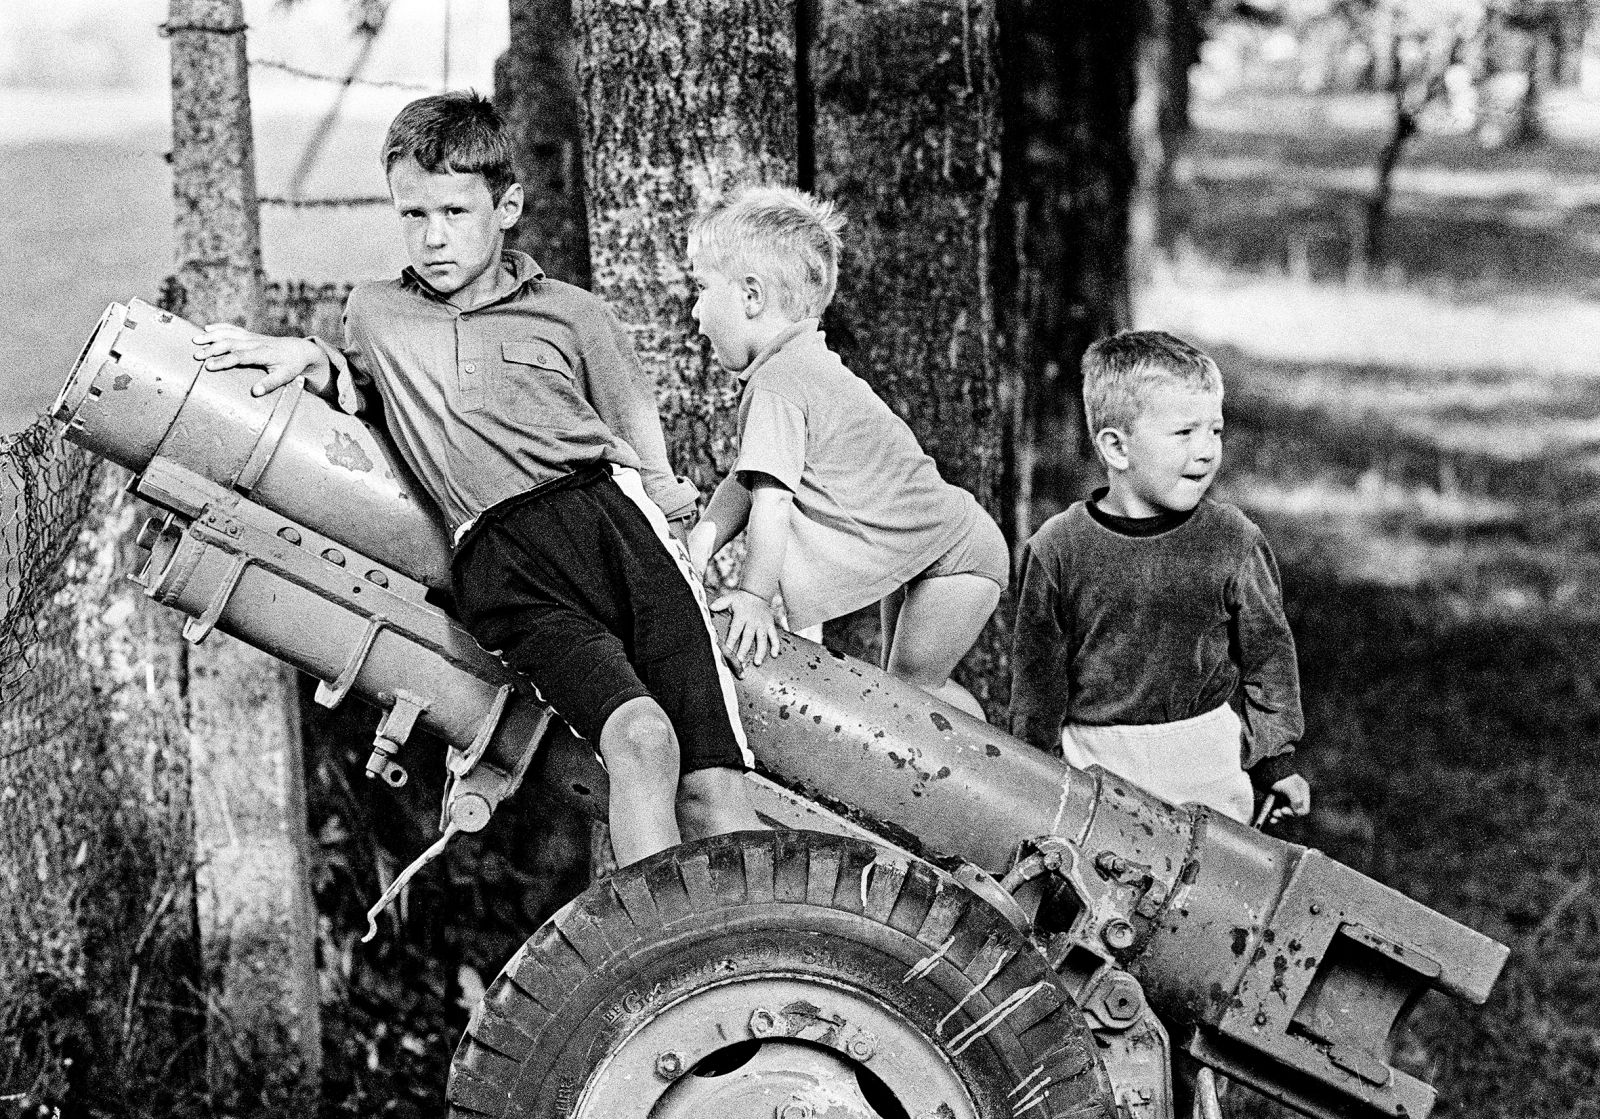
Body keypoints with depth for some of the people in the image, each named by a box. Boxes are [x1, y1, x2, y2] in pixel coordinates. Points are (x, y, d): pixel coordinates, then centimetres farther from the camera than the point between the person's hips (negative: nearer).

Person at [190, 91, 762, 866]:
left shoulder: (569, 312, 19)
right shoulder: (373, 312, 23)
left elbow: (634, 424, 29)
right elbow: (354, 397, 39)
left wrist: (659, 486, 10)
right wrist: (307, 356, 20)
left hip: (609, 514, 1)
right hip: (501, 561, -1)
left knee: (712, 788, -14)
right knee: (640, 739, -29)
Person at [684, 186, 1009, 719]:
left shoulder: (776, 387, -26)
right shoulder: (801, 365, 6)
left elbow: (772, 499, -31)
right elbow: (745, 483, 5)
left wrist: (753, 595, -26)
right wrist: (700, 541, -8)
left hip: (957, 555, -10)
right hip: (919, 552, 10)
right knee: (898, 680, 17)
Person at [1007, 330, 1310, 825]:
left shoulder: (1234, 541, -5)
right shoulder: (1058, 548, -7)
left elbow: (1267, 650, 5)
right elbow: (1037, 669, 2)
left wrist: (1277, 762, 7)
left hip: (1205, 765, 1)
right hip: (1092, 764, -1)